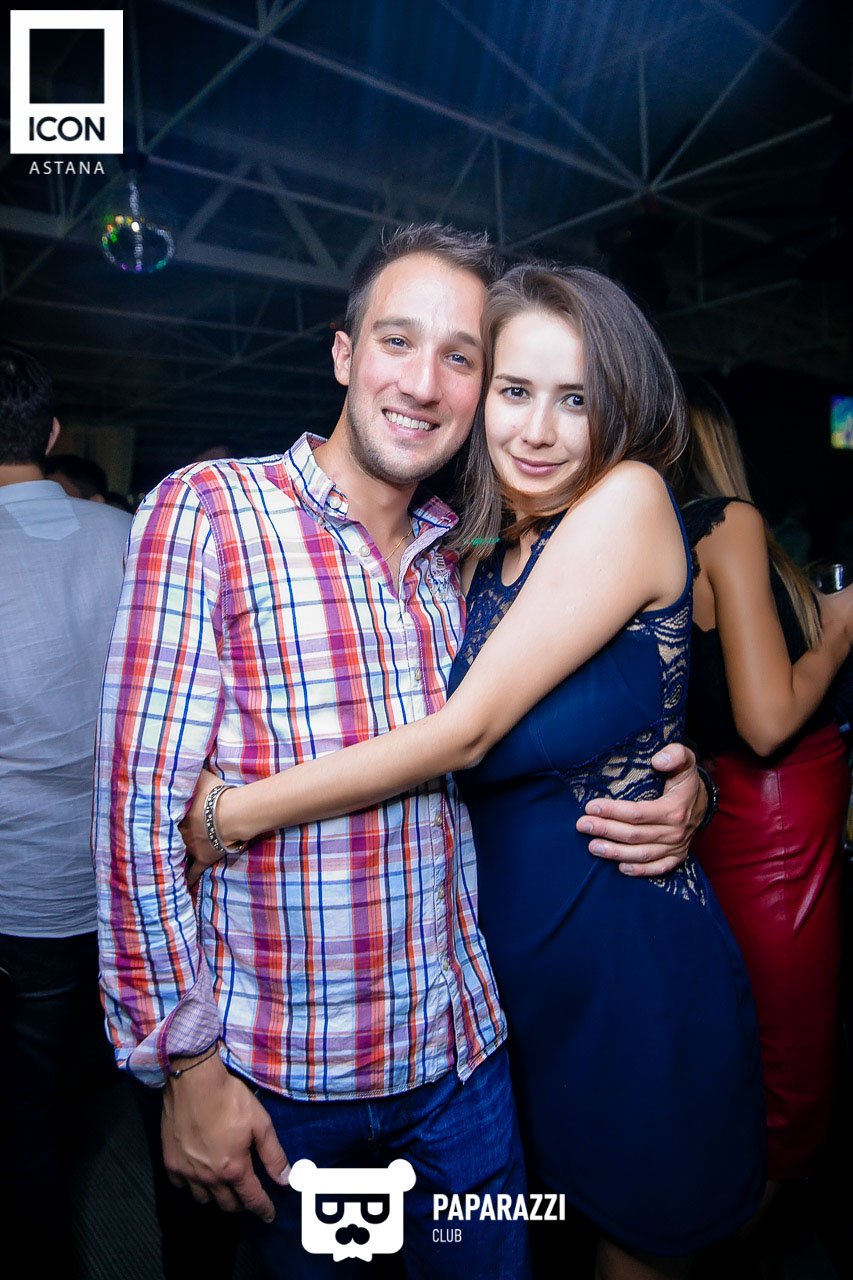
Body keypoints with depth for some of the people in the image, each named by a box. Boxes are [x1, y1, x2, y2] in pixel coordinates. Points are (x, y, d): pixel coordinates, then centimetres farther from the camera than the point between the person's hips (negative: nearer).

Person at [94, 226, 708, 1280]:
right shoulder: (205, 511, -13)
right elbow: (142, 802, -14)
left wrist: (673, 793, -8)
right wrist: (186, 1064, -13)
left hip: (463, 1049, 4)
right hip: (276, 1075, -4)